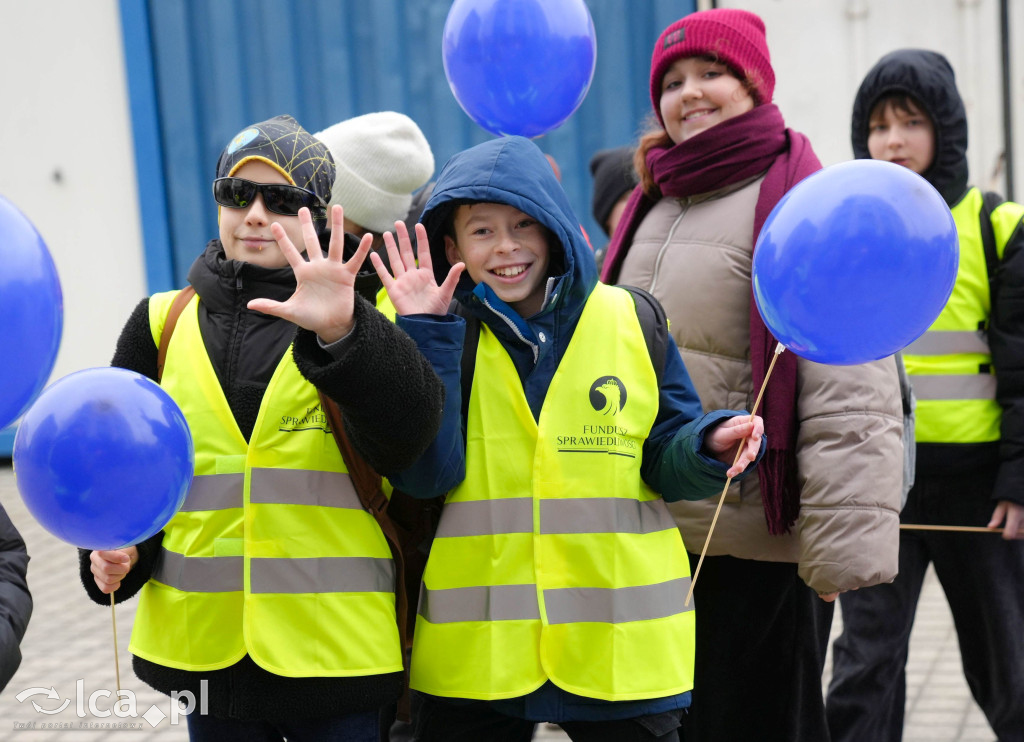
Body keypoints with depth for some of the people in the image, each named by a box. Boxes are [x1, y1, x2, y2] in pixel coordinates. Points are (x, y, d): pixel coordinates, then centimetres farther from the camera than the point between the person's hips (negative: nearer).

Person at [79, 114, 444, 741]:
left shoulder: (359, 321, -1)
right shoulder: (164, 323, 7)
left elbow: (404, 438, -19)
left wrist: (341, 335, -34)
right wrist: (118, 549, -1)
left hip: (334, 642, -2)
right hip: (206, 647, 3)